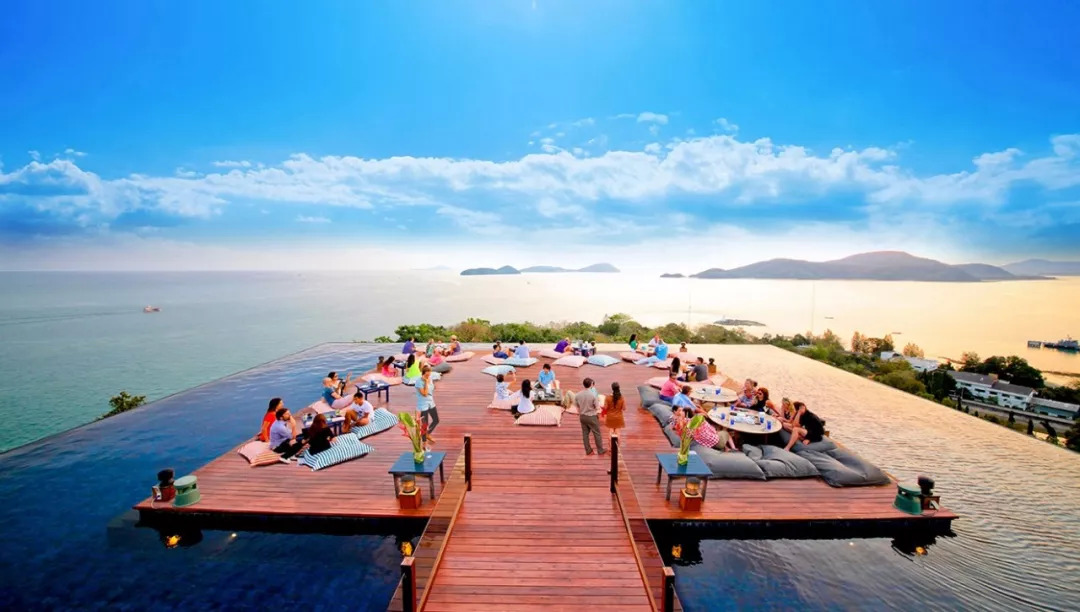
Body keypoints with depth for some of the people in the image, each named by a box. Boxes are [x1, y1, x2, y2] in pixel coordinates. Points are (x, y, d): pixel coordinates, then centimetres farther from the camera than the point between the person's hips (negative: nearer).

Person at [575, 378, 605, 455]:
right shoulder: (593, 395, -20)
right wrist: (597, 415, 9)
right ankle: (600, 450, 20)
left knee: (585, 434, 13)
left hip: (582, 416, 4)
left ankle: (588, 450, 23)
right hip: (592, 417, -4)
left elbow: (577, 406, 1)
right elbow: (596, 407, -10)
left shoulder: (578, 395, -8)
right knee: (597, 434, 10)